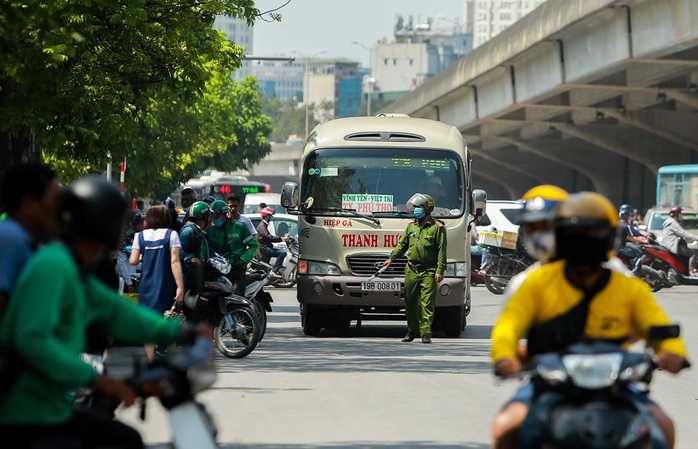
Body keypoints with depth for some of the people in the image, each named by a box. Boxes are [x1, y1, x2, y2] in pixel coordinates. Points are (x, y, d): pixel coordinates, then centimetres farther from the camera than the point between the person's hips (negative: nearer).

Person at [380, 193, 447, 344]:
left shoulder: (437, 228, -2)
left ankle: (425, 332, -7)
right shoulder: (411, 226, 14)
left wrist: (440, 271, -12)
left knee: (427, 303, -8)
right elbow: (402, 244, 20)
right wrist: (391, 258, 8)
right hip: (411, 270, 5)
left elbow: (441, 251, -5)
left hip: (428, 271, -5)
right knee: (410, 302, 9)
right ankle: (412, 330, 23)